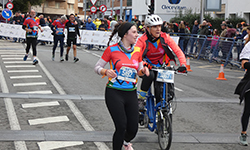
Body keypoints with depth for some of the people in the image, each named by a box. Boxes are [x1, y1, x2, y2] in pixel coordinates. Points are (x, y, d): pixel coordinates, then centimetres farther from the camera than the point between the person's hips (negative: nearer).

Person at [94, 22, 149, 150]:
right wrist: (105, 71, -21)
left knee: (133, 129, 3)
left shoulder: (137, 51, 8)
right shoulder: (112, 49, -5)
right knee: (121, 127, -14)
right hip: (114, 93, -4)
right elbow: (97, 67, 0)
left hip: (131, 94, 4)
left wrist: (143, 70, -5)